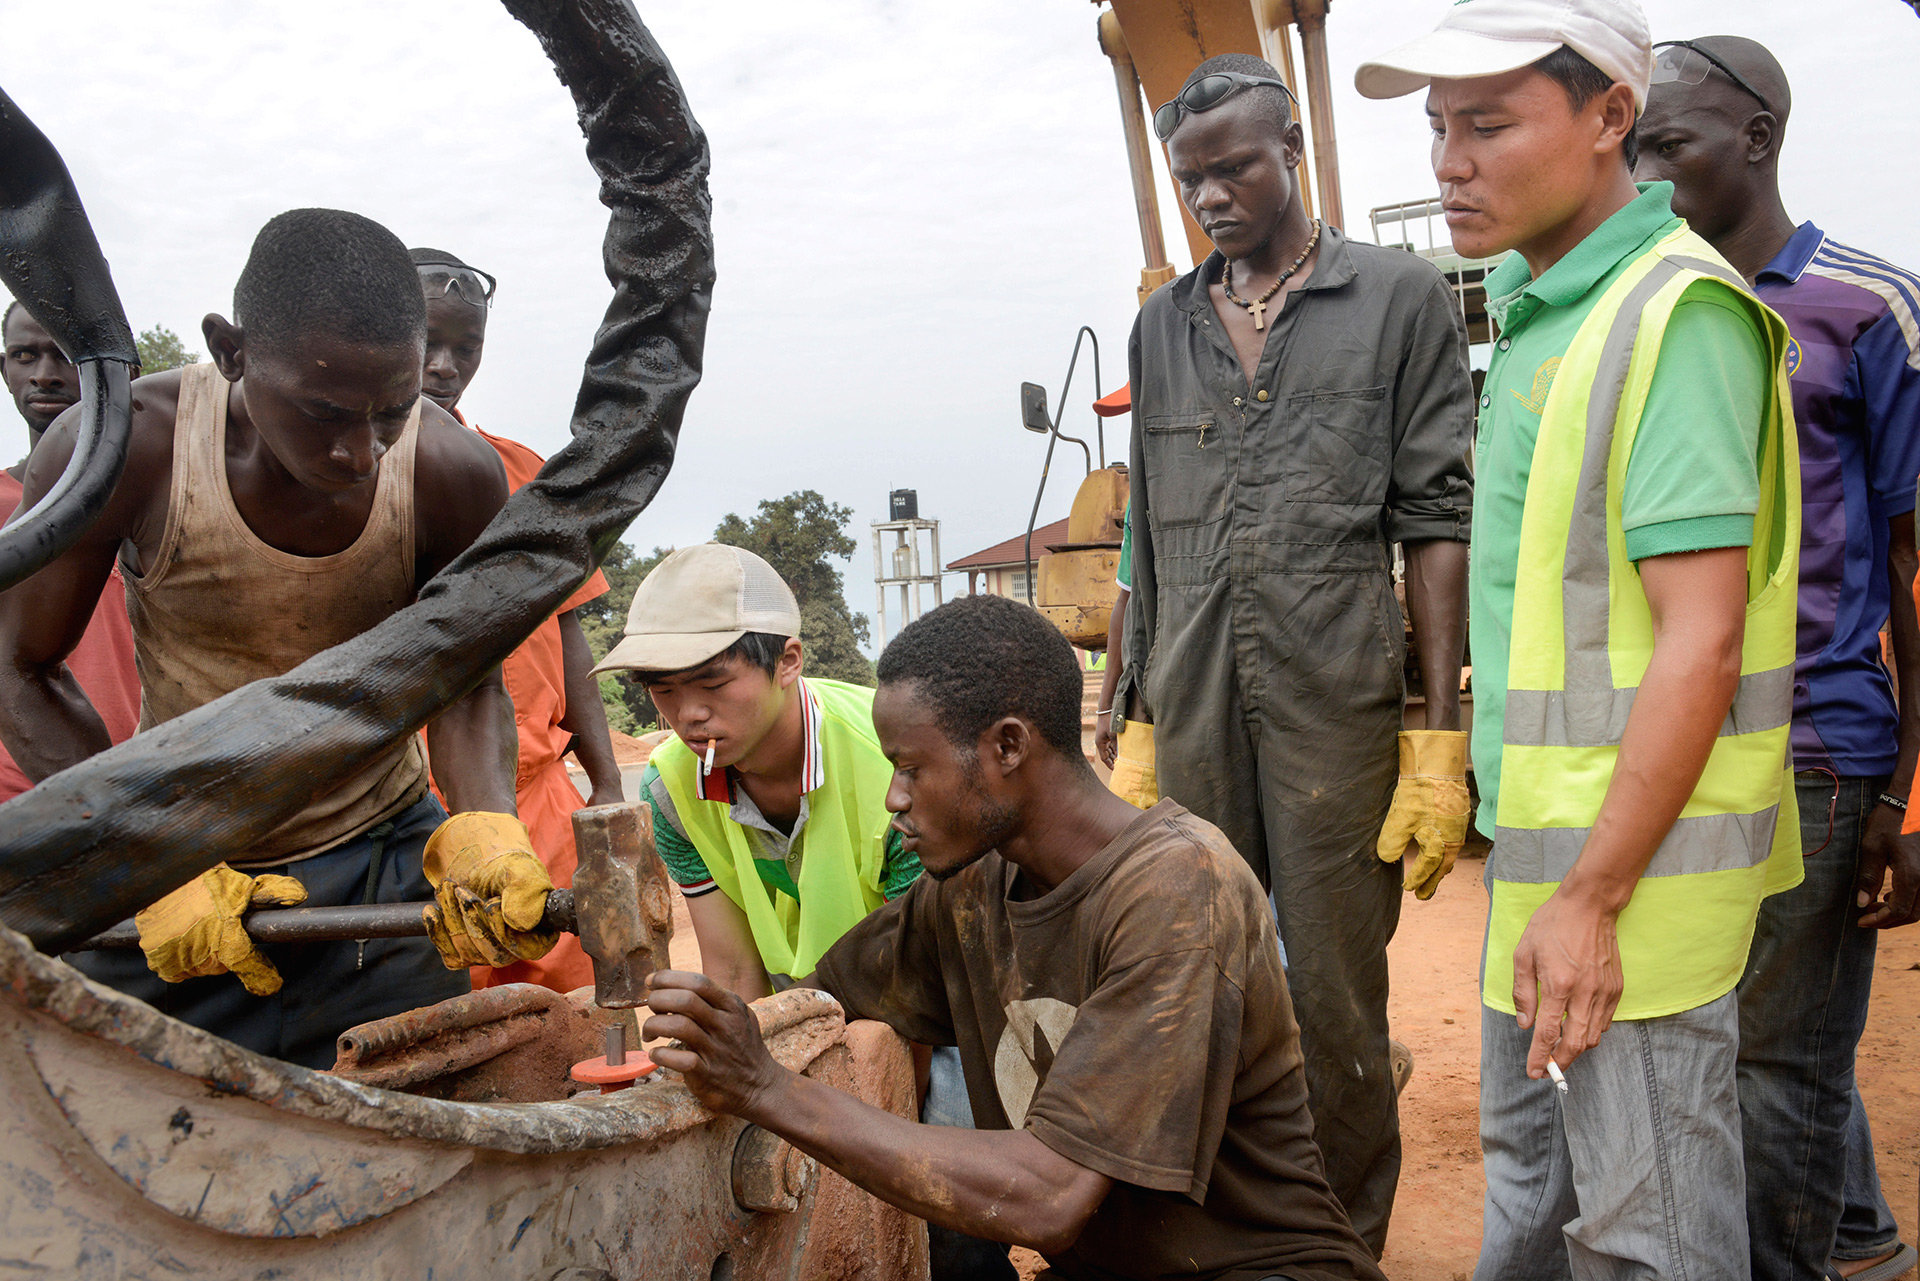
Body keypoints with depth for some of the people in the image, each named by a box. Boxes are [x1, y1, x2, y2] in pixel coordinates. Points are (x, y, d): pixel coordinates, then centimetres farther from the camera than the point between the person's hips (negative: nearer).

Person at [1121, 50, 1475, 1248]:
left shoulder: (1402, 297, 4)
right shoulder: (1162, 325, 16)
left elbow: (1437, 518, -1)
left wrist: (1441, 734, -8)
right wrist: (1135, 721, 11)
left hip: (1337, 699, -3)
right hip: (1194, 708, 4)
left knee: (1335, 993, 2)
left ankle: (1349, 1238, 21)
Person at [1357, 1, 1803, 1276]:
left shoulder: (1678, 313, -16)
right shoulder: (1533, 308, 13)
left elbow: (1701, 641, -21)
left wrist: (1595, 896, -21)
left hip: (1634, 847, -9)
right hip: (1547, 835, 9)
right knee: (1530, 1166, 23)